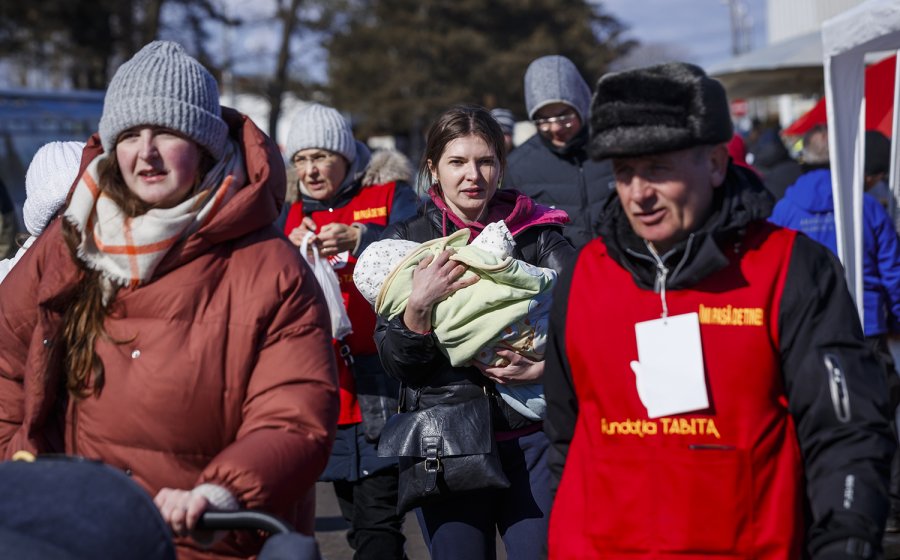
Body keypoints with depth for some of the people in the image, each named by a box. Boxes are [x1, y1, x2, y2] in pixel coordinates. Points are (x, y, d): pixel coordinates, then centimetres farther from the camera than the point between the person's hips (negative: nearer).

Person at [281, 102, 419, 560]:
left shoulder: (390, 196, 5)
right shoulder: (293, 216, 18)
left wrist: (360, 239, -28)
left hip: (380, 382, -5)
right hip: (329, 385, 5)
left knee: (377, 515, -14)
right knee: (357, 518, 11)